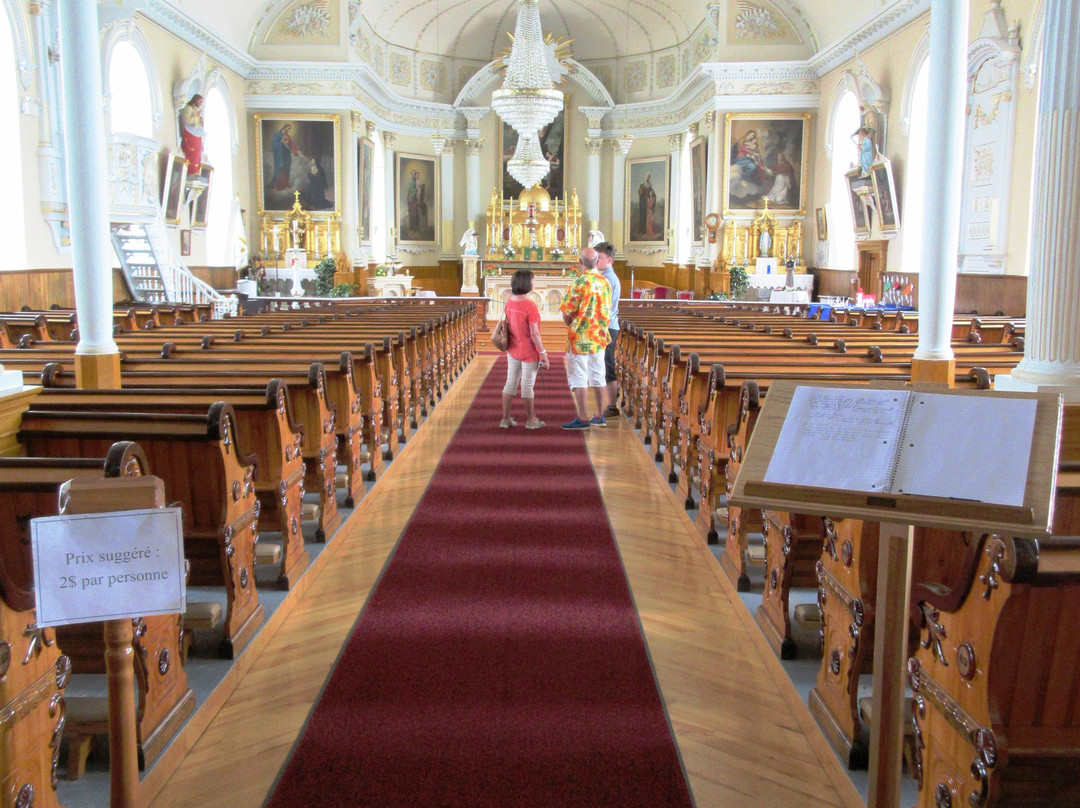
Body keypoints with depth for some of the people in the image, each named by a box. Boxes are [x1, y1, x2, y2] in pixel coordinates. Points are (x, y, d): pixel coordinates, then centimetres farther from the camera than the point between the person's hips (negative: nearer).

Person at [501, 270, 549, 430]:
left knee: (510, 383, 13)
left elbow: (507, 326, 9)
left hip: (513, 351, 6)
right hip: (529, 353, -6)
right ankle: (531, 420, 15)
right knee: (527, 386, 3)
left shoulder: (509, 302, 0)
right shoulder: (530, 305, -20)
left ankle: (505, 418, 18)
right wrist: (543, 353, -13)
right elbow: (534, 333, -19)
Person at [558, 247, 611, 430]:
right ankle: (599, 416, 17)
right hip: (600, 337, 7)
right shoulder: (605, 282, 5)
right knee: (597, 377, 12)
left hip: (580, 338, -6)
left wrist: (569, 326, 5)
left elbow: (566, 311, -13)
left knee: (578, 378, -1)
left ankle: (582, 418, 0)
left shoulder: (580, 282, -16)